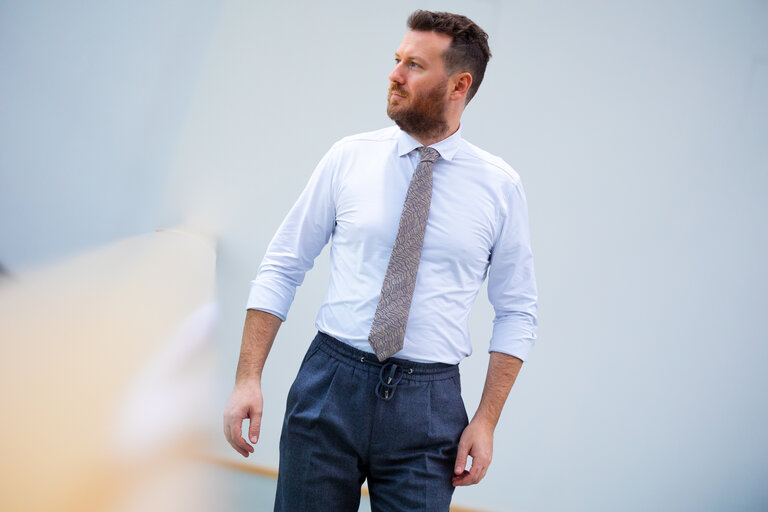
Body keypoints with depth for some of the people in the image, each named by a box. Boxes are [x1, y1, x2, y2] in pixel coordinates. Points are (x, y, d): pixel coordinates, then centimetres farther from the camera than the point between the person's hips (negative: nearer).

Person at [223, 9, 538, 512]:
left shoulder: (500, 186, 1)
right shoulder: (349, 158, 2)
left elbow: (516, 314, 5)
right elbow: (282, 268, 5)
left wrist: (486, 421, -3)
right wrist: (248, 378, -4)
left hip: (428, 404, 0)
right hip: (329, 387, 1)